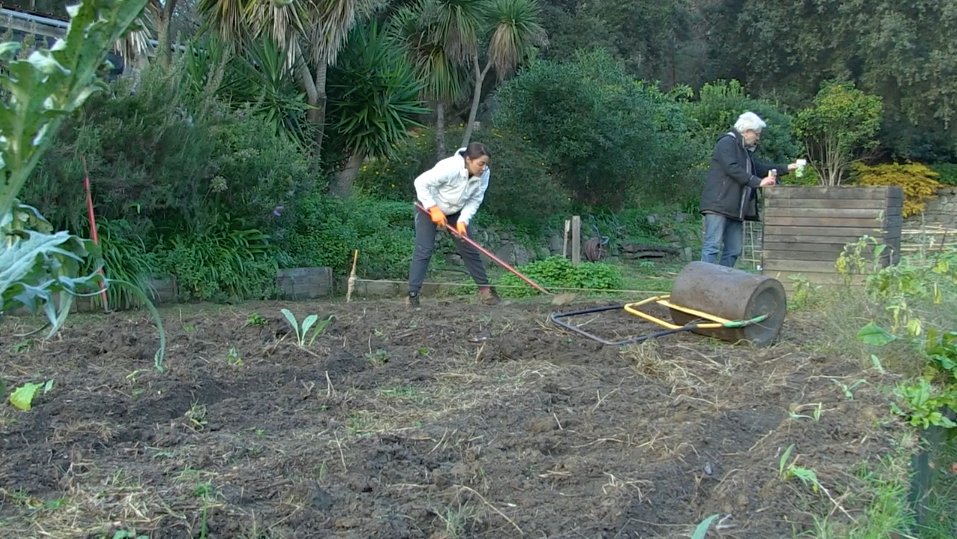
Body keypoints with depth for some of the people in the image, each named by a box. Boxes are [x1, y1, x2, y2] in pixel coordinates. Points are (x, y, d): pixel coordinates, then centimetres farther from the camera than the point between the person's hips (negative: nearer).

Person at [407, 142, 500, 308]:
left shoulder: (484, 174, -21)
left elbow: (475, 200, -12)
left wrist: (463, 221, -24)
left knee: (469, 249, 5)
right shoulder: (448, 168, -37)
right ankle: (412, 294, -11)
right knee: (424, 250, -13)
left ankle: (485, 288, 15)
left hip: (456, 212, 5)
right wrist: (433, 208, -29)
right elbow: (421, 183, -28)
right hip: (429, 207, -5)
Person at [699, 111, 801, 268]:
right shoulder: (726, 143, -6)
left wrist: (786, 168, 28)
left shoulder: (745, 149, 24)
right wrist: (759, 182, -19)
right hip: (718, 205, -10)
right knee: (712, 247, -13)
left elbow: (760, 168, 34)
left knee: (733, 251, 8)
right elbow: (733, 169, -19)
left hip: (735, 209, 10)